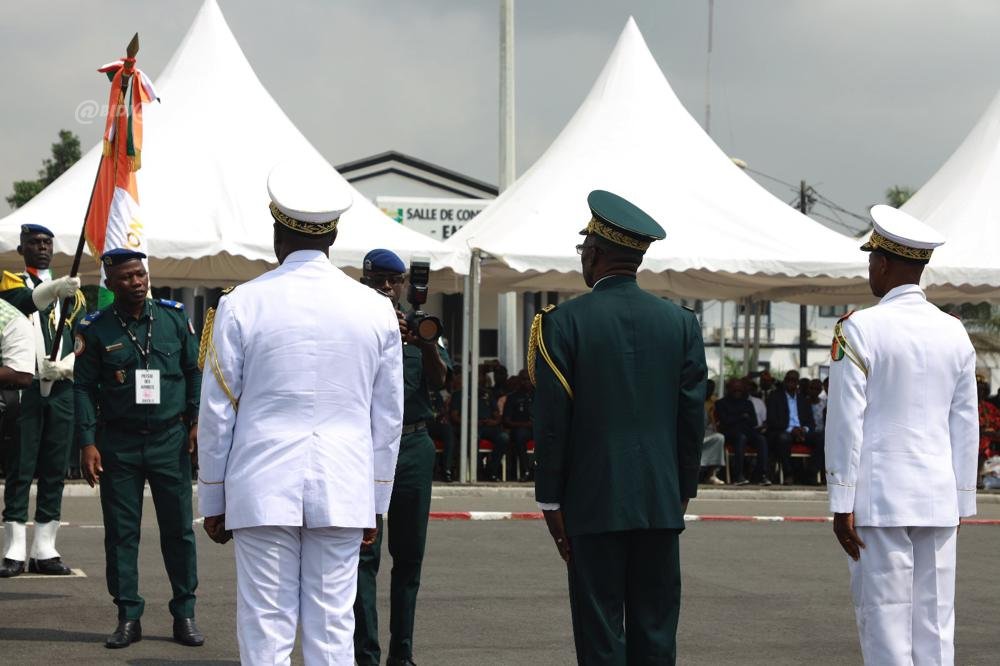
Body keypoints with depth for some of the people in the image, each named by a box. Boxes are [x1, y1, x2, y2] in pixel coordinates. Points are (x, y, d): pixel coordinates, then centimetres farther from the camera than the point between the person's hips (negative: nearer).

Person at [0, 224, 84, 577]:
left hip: (61, 391, 4)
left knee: (55, 471, 4)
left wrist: (67, 366, -9)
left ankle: (44, 550, 9)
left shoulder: (70, 292, 14)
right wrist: (55, 289, -42)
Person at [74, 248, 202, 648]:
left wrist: (196, 421, 2)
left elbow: (195, 372, 10)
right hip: (118, 444, -1)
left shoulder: (173, 318, 4)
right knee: (121, 531, 3)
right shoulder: (96, 329, 0)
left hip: (170, 439, 1)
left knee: (178, 528, 2)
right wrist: (88, 442, -5)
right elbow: (84, 387, 1)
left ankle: (184, 615, 10)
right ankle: (128, 617, 10)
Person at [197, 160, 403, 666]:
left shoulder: (241, 305, -3)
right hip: (344, 492, 2)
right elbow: (387, 420, 8)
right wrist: (375, 504, 17)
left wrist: (212, 503, 9)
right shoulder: (375, 310, 4)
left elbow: (217, 414, 1)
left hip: (262, 490, -2)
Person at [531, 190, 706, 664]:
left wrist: (550, 502, 1)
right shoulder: (682, 323, 4)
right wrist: (683, 492, 15)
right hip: (661, 504, 3)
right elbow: (693, 418, 5)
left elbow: (552, 422, -6)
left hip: (594, 505, -3)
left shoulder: (563, 322, -6)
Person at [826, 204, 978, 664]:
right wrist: (959, 504, 15)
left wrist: (841, 505, -8)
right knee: (934, 625, 7)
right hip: (937, 502, 5)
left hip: (878, 499, -5)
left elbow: (846, 422, -11)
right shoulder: (954, 333, 7)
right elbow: (965, 426, 9)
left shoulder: (860, 329, -8)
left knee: (884, 619, -2)